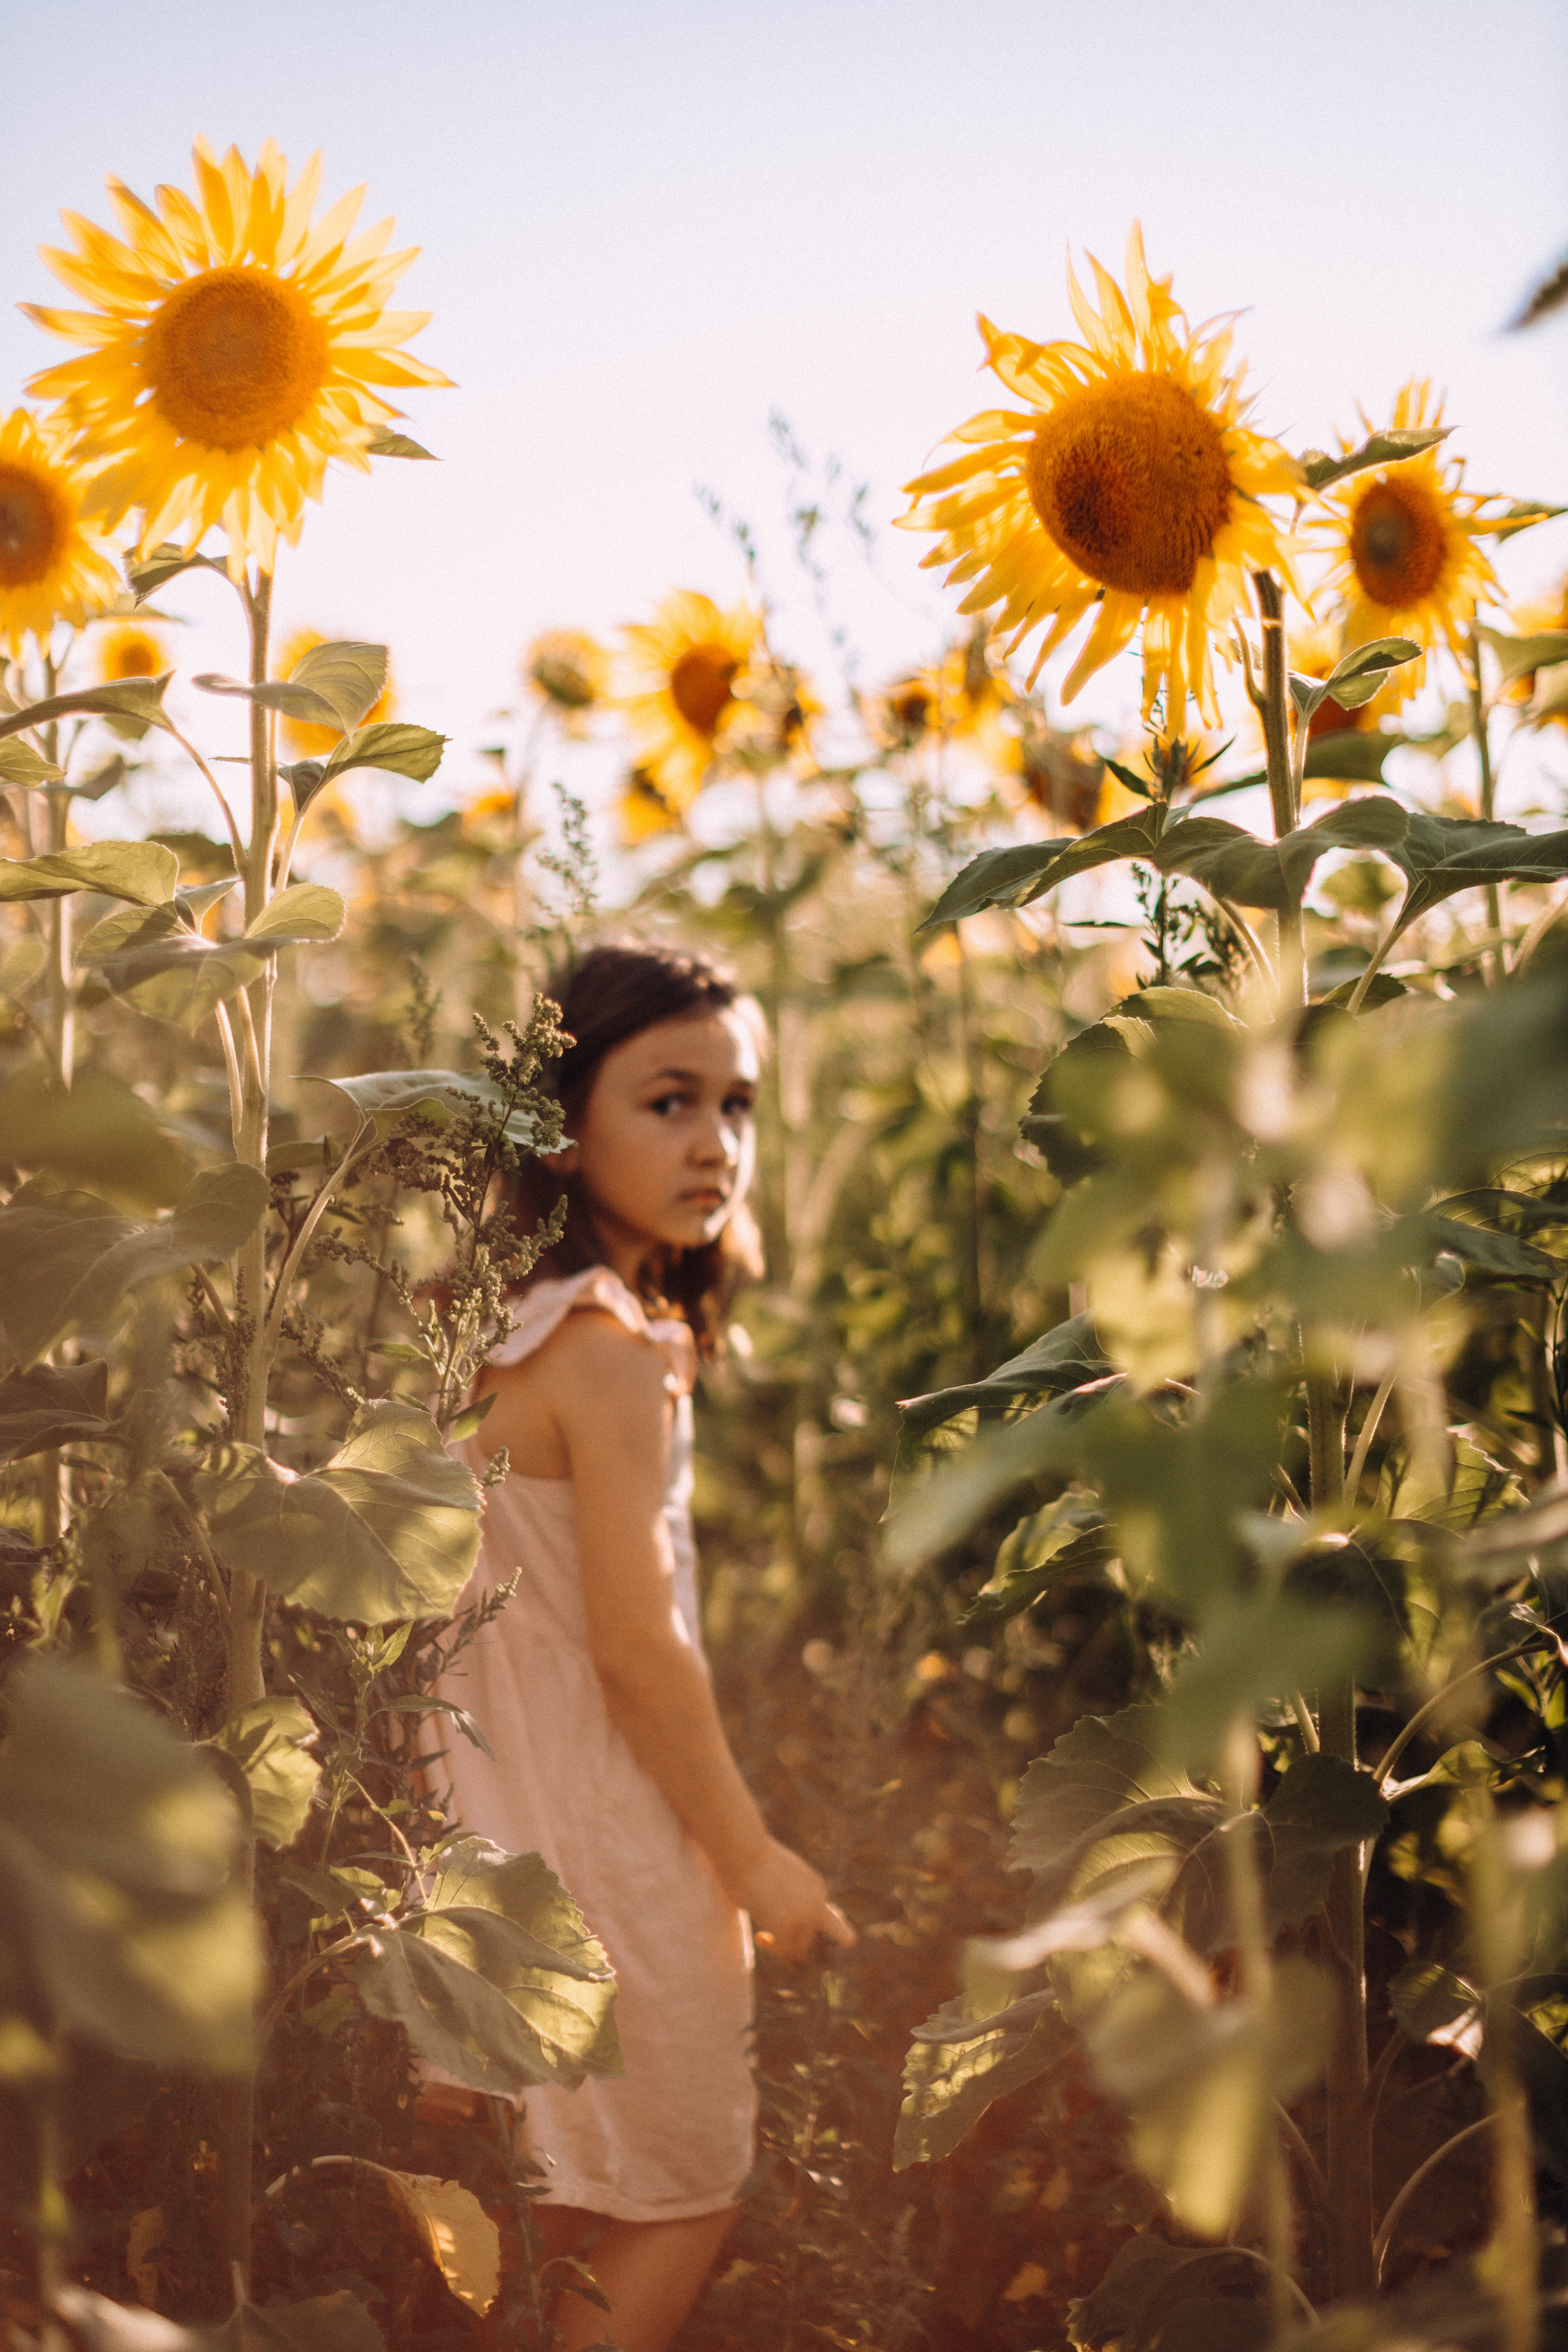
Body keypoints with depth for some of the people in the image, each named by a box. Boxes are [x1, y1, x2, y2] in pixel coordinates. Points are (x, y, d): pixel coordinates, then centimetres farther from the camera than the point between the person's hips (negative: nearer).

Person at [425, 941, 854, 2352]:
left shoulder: (514, 1325, 5)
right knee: (682, 2199, 8)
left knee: (581, 2210, 20)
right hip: (606, 1833, -9)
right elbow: (637, 1646, -22)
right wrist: (755, 1859, -12)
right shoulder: (616, 1351, -22)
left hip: (519, 1807, 9)